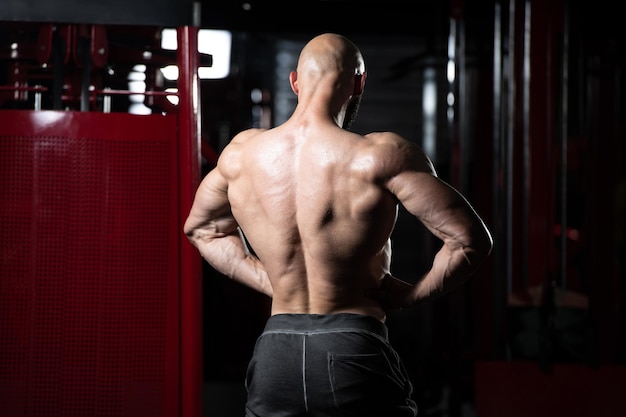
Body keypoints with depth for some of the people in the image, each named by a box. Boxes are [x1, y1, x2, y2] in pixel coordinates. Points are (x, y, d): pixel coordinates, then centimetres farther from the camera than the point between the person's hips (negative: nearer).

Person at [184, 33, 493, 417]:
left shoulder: (241, 153, 3)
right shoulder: (380, 156, -12)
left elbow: (200, 228, 23)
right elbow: (472, 241, -11)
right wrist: (409, 295, 2)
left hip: (275, 356, 4)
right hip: (354, 353, -4)